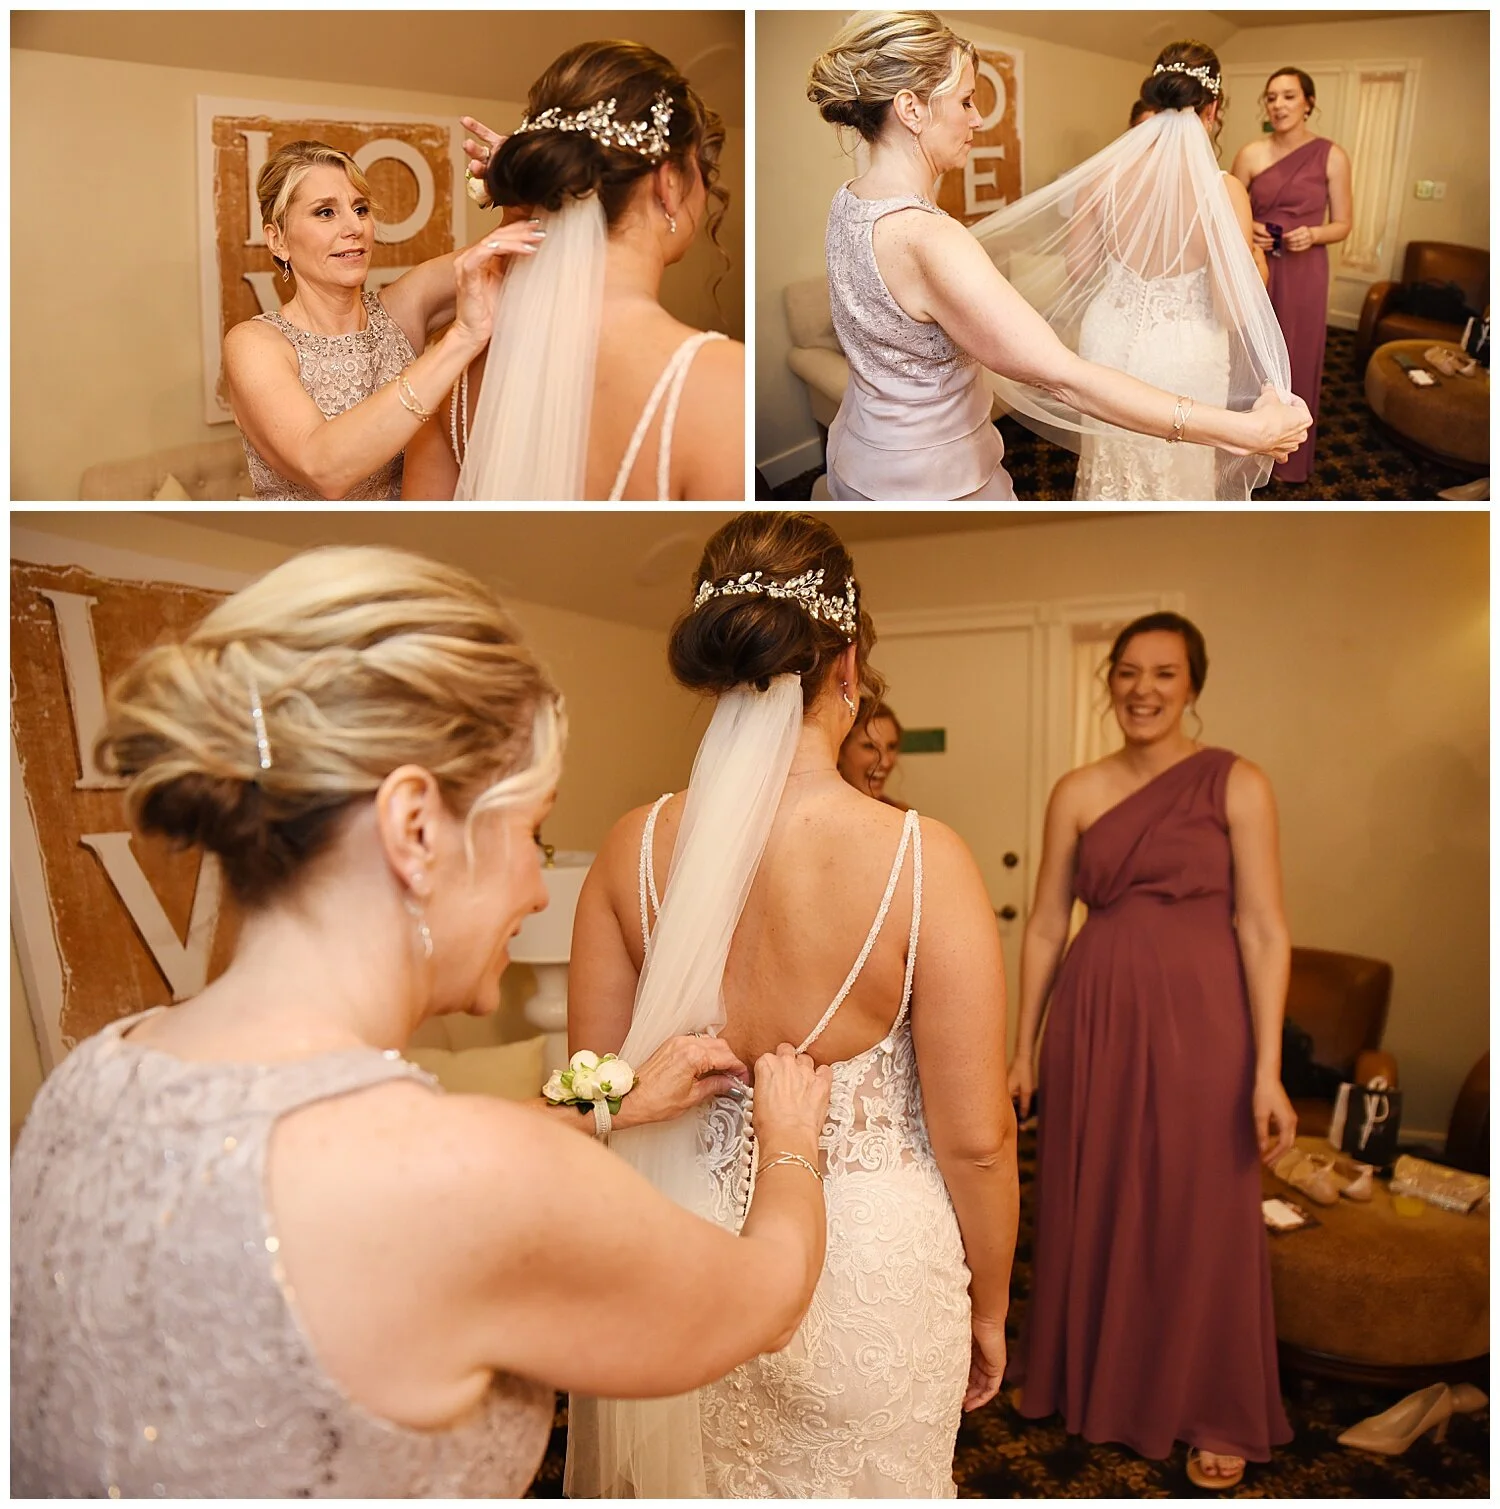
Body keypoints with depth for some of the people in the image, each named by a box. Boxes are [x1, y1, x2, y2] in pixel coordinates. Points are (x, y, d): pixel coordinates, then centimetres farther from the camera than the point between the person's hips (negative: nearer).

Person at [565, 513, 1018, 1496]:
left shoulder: (636, 849, -15)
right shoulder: (924, 861, -23)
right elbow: (976, 1138, -15)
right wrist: (989, 1305, 3)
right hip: (868, 1271, -1)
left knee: (692, 1474, 26)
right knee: (861, 1483, 25)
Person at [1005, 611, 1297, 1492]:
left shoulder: (1236, 784, -4)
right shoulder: (1078, 793, 3)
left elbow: (1264, 931, -7)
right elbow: (1046, 926, 6)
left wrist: (1268, 1070, -12)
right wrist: (1023, 1049, 6)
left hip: (1199, 1019, -2)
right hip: (1094, 1017, 3)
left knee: (1202, 1217, 9)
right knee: (1092, 1207, 14)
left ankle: (1215, 1416, 32)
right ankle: (1093, 1384, 38)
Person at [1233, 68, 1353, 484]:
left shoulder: (1332, 156, -3)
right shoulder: (1250, 154, -1)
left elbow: (1343, 225, 1)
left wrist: (1312, 234, -18)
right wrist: (1246, 230, -15)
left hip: (1303, 274, -1)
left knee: (1295, 360, 7)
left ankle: (1289, 455, 21)